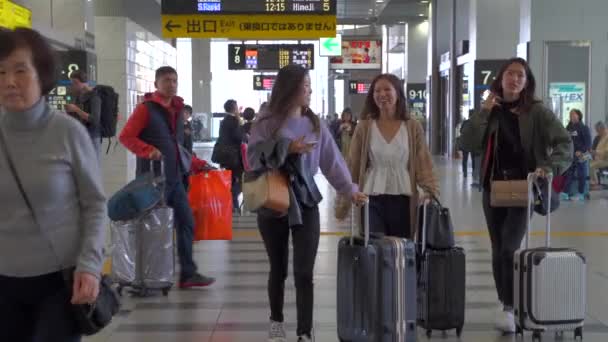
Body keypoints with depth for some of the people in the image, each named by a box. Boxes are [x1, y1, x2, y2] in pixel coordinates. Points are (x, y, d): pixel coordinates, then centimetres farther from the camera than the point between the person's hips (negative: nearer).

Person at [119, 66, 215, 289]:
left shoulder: (176, 110, 17)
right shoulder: (146, 108, -7)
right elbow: (125, 137, -11)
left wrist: (198, 164, 19)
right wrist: (149, 151, -24)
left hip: (174, 178, 8)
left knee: (186, 222, 5)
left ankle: (188, 274, 11)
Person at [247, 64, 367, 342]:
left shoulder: (315, 124, 4)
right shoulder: (267, 123, -3)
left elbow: (331, 160, 0)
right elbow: (253, 158, -10)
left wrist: (349, 189, -9)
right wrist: (287, 149, -18)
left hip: (305, 205, 1)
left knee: (304, 273, -3)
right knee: (278, 269, 13)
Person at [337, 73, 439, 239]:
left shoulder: (413, 127, 3)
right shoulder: (364, 127, 3)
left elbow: (424, 164, 1)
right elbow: (353, 166, 5)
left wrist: (432, 191, -13)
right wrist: (344, 200, 4)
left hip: (403, 201, 1)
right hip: (372, 201, 0)